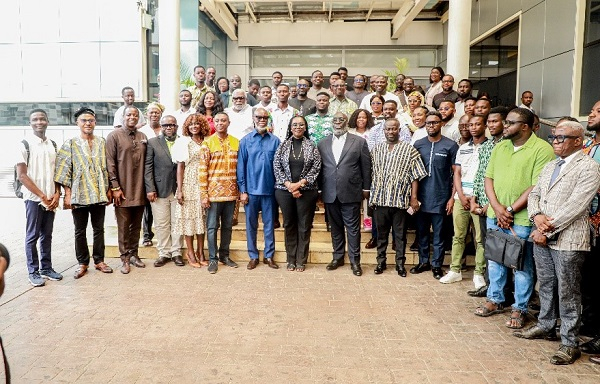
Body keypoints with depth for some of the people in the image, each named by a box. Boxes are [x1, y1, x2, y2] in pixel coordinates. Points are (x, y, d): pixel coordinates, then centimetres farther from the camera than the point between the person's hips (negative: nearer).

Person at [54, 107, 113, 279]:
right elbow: (64, 171, -3)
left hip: (100, 194, 2)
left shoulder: (102, 142, 7)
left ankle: (99, 260, 21)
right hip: (79, 194, -2)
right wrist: (67, 194, -8)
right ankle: (82, 263, 20)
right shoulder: (70, 144, -1)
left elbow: (107, 168, 9)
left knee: (99, 229, 10)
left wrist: (109, 190, 5)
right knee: (80, 231, 8)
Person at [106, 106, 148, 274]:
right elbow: (110, 163, -6)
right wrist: (115, 187, -11)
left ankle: (133, 254, 23)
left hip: (139, 190, 4)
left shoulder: (142, 137, 12)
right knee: (123, 226, 3)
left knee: (136, 225, 11)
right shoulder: (114, 136, -2)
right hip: (122, 190, -4)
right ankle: (125, 258, 13)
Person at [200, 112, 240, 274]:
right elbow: (203, 170, -6)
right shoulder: (207, 143, -3)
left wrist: (240, 190, 6)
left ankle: (224, 255, 25)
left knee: (227, 226, 12)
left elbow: (239, 167, 10)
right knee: (212, 227, 4)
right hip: (214, 192, -3)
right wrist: (203, 194, -11)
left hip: (231, 193, 3)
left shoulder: (236, 142, 7)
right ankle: (213, 259, 13)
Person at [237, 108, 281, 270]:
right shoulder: (246, 140, 1)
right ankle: (253, 256, 20)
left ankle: (269, 256, 20)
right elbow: (241, 166, 0)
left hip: (269, 189, 0)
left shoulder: (275, 140, 1)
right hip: (251, 189, 0)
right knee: (251, 225, 9)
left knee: (269, 224, 8)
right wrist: (242, 190, -3)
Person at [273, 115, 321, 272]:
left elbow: (316, 168, -3)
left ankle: (301, 260, 14)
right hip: (285, 190, 1)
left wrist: (300, 183, -13)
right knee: (289, 225, 9)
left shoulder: (311, 146, 3)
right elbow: (277, 167, 0)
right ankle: (291, 259, 19)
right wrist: (289, 185, -11)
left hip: (306, 191, -1)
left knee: (304, 226, 4)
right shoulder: (283, 145, 6)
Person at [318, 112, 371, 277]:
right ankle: (338, 257, 26)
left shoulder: (359, 142, 1)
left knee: (353, 228, 3)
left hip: (351, 193, -3)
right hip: (330, 194, 3)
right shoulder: (323, 143, 9)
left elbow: (366, 167, 2)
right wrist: (321, 189, 6)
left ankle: (355, 260, 14)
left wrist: (366, 189, 1)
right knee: (335, 227, 13)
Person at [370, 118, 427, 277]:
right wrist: (371, 194, 4)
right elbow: (371, 172, 10)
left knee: (399, 233, 7)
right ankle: (381, 262, 24)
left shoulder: (409, 150, 0)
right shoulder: (377, 149, 9)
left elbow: (415, 176, -2)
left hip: (399, 199, -2)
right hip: (380, 198, 3)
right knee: (381, 232, 12)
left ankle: (400, 263, 19)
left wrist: (414, 197, -8)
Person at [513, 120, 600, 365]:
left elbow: (575, 205, -16)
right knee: (546, 285, 18)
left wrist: (548, 229, -15)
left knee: (567, 293, 1)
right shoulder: (549, 166, 17)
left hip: (568, 240, -7)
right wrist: (537, 216, -7)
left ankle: (570, 344, 11)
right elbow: (534, 194, 14)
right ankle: (546, 326, 34)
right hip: (542, 236, 7)